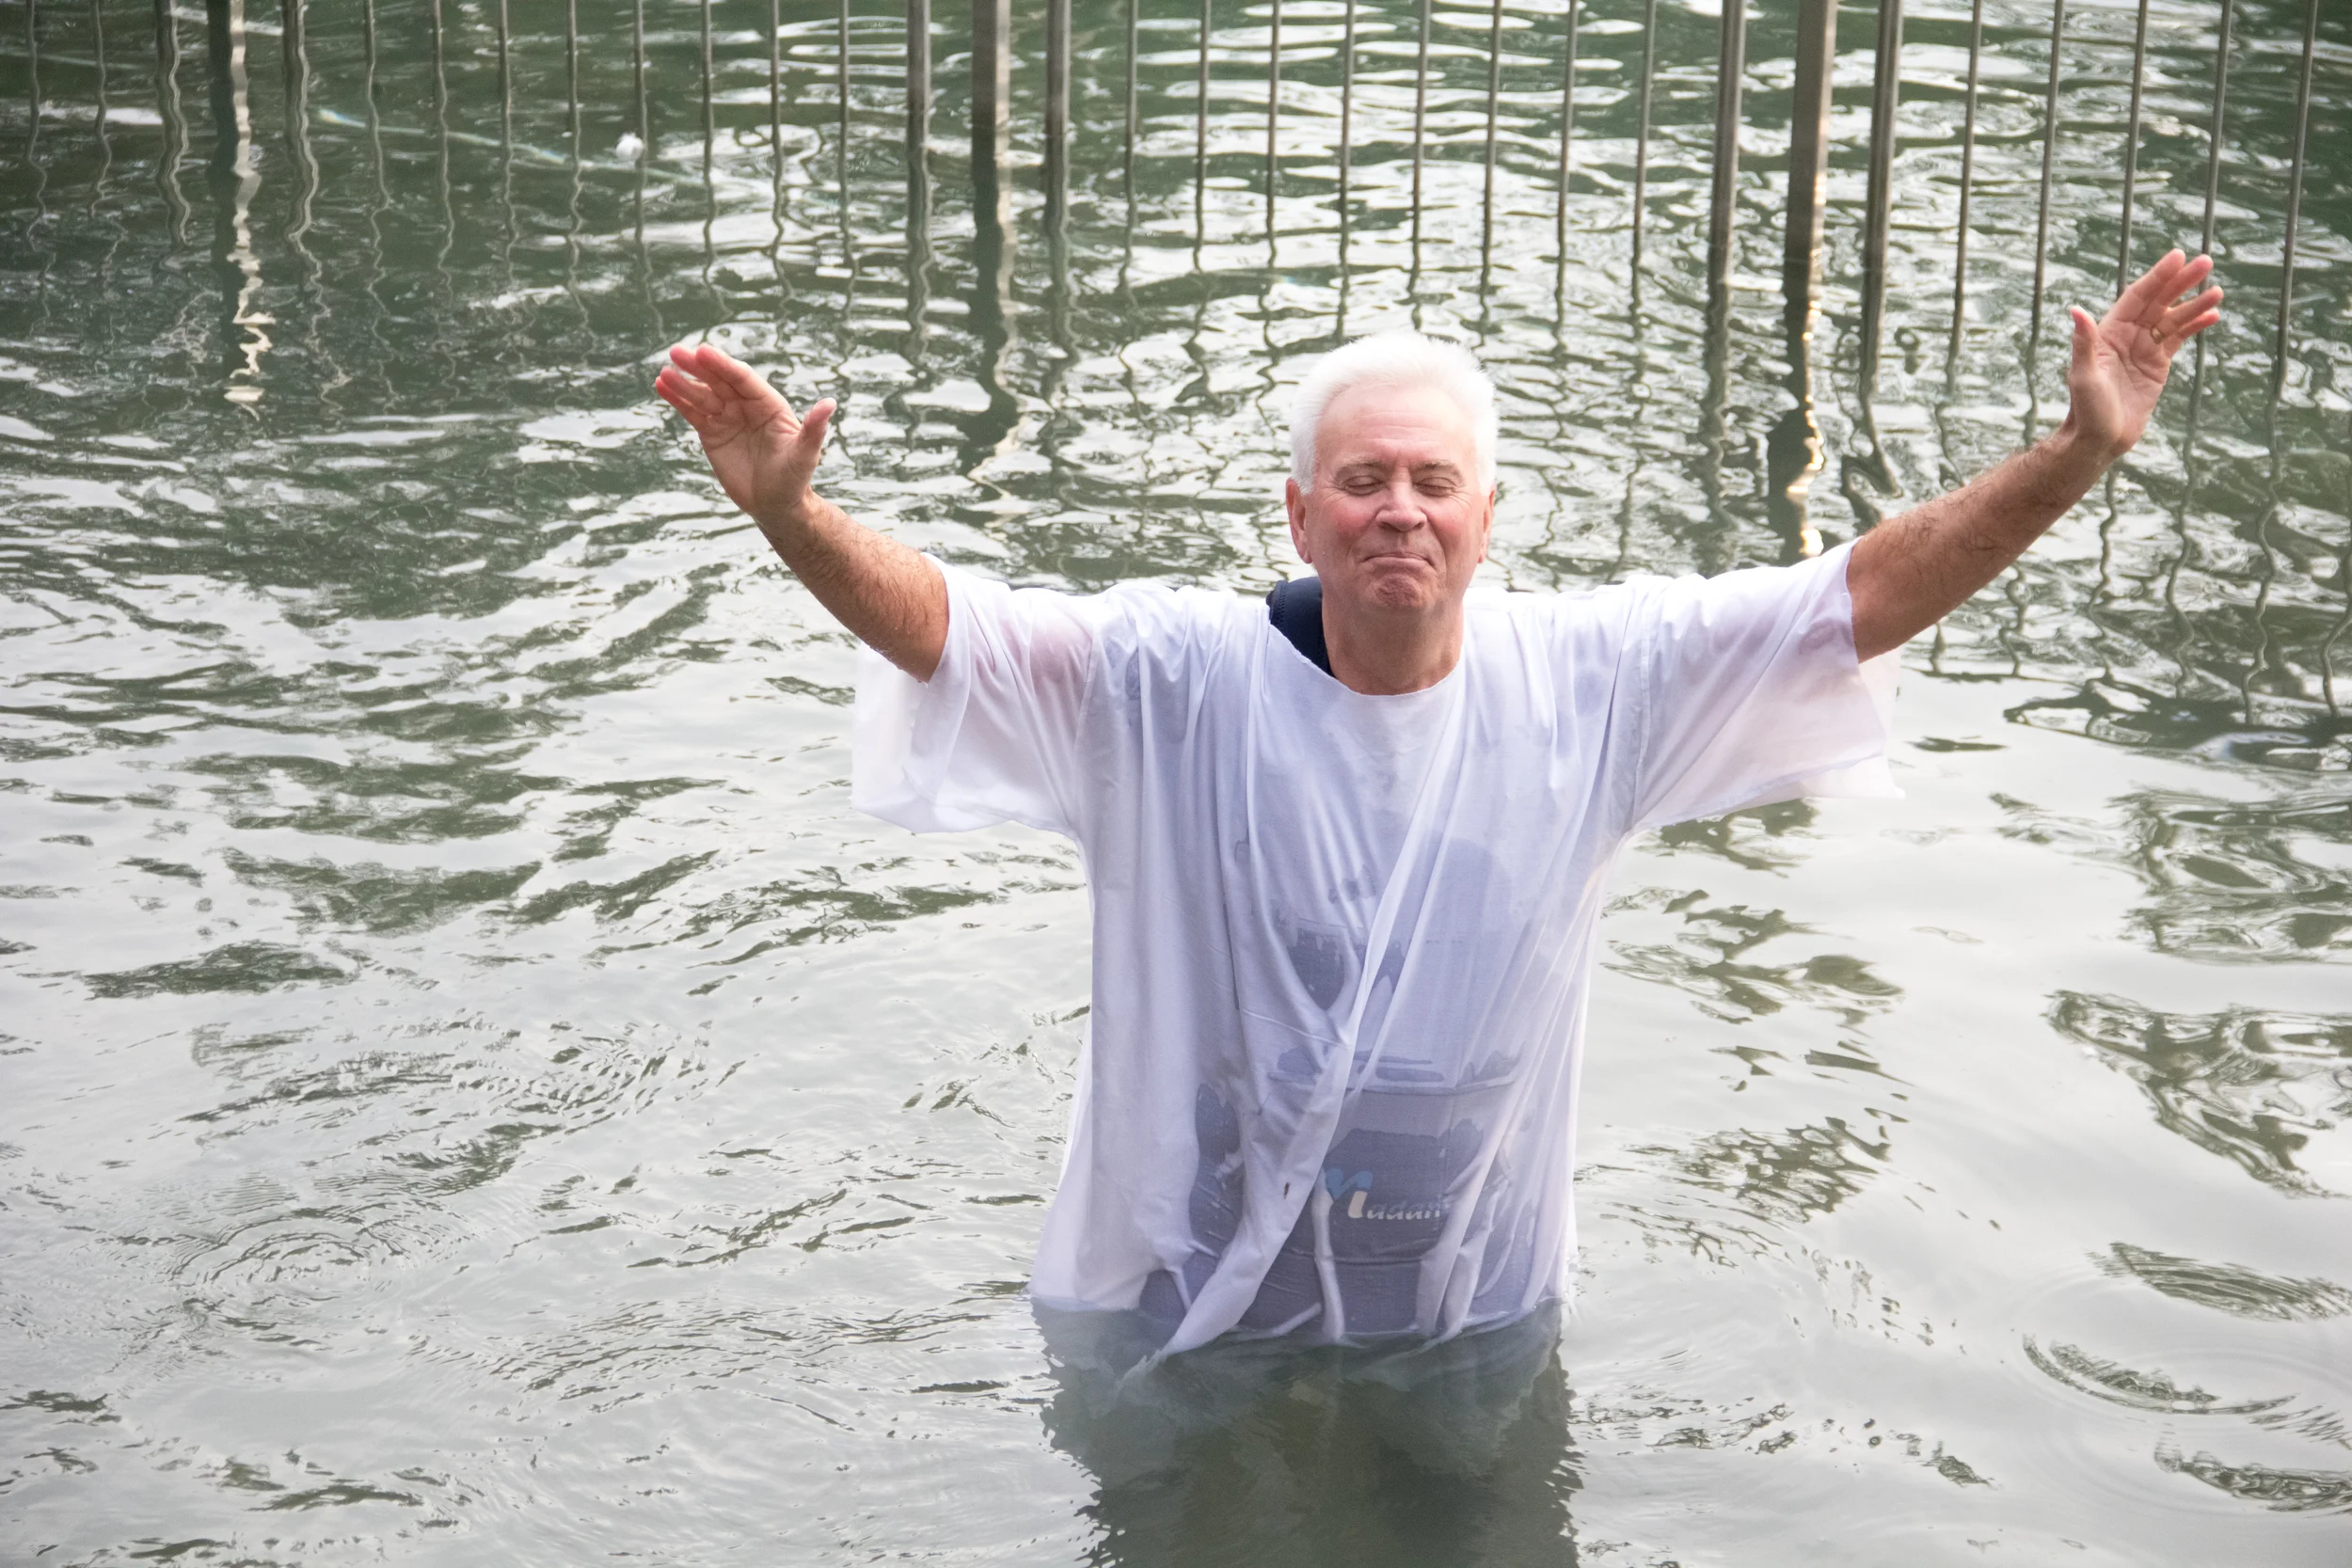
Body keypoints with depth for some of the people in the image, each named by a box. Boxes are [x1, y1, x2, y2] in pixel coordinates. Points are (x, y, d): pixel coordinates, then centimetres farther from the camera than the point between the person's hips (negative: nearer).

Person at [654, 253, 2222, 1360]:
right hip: (1182, 1307, -1)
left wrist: (2077, 455, -15)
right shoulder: (1171, 681, -9)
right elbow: (938, 623, -19)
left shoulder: (1589, 683, -4)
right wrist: (793, 514, -39)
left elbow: (1867, 594, -6)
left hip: (1474, 1310, 2)